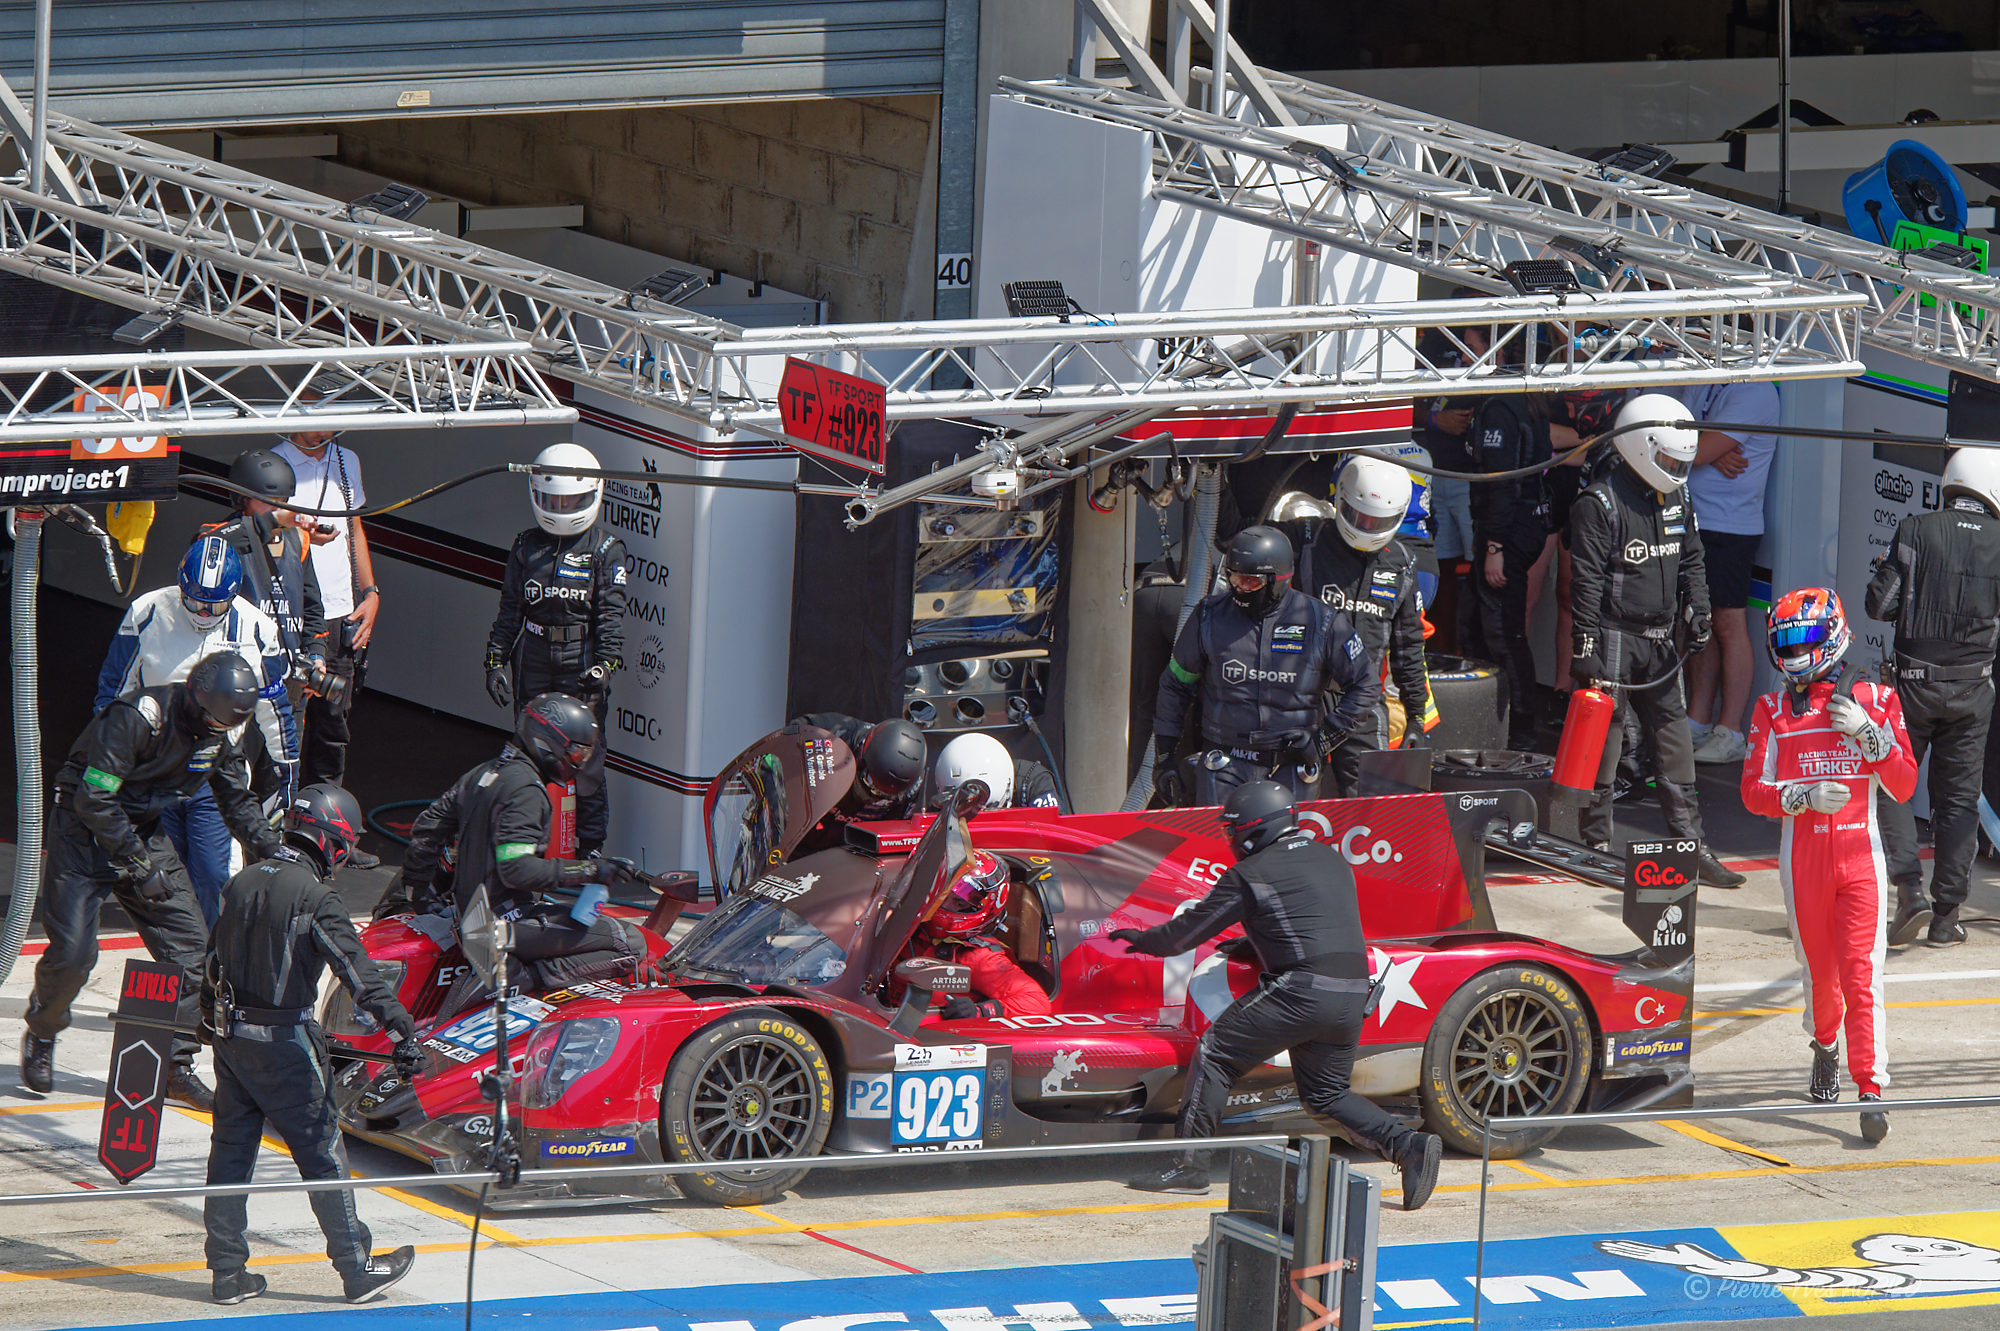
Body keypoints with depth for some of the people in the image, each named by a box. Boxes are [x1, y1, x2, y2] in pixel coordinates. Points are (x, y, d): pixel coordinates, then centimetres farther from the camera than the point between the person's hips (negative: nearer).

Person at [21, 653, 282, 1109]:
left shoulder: (215, 735, -1)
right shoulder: (138, 718, -26)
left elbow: (237, 802, 13)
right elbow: (94, 799, -26)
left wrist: (273, 849, -2)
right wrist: (138, 866, -25)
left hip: (143, 831, 7)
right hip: (84, 831, -7)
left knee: (189, 943, -4)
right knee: (73, 951, -14)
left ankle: (176, 1067, 3)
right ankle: (41, 1035, 16)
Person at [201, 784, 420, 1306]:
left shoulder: (244, 881, 7)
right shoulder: (313, 895, -16)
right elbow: (357, 969, -23)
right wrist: (402, 1032, -26)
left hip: (230, 1032, 7)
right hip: (282, 1040, -7)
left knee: (231, 1147, 12)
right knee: (322, 1154, 2)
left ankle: (227, 1273, 15)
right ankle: (357, 1269, 9)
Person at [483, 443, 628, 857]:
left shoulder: (604, 550, 2)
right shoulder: (526, 548, 12)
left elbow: (610, 613, -4)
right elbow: (509, 610, 13)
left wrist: (604, 663, -16)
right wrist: (497, 662, 5)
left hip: (582, 667, -3)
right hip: (533, 665, 3)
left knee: (586, 758, -3)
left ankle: (591, 844, 5)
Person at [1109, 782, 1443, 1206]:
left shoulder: (1251, 875, -1)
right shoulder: (1332, 860, 20)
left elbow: (1194, 928, 8)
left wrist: (1146, 940, 26)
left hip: (1301, 990, -7)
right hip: (1353, 994, 7)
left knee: (1215, 1053, 5)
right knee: (1326, 1092, 20)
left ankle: (1190, 1163, 3)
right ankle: (1408, 1146, 2)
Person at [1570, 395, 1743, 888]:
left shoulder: (1675, 500, 11)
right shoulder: (1600, 504, -13)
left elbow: (1690, 563, 22)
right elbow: (1586, 580, -14)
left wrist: (1697, 617, 10)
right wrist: (1585, 648, -16)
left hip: (1658, 640, 7)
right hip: (1614, 638, -7)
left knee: (1675, 744, 6)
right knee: (1604, 742, -2)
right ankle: (1596, 844, 7)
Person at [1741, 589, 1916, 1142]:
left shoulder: (1876, 701, 4)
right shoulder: (1773, 711, 5)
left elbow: (1904, 786, 3)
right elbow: (1753, 792, 2)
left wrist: (1868, 733, -11)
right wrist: (1805, 796, -15)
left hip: (1862, 857, -1)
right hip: (1804, 859, 1)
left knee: (1862, 975, -12)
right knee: (1820, 971, 10)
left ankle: (1870, 1090, -13)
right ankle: (1825, 1046, 42)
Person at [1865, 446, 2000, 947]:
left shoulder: (1917, 530, -7)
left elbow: (1879, 604, -8)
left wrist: (1897, 587, 13)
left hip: (1915, 679, -2)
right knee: (1958, 797, 9)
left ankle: (1909, 888, -9)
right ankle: (1947, 914, 8)